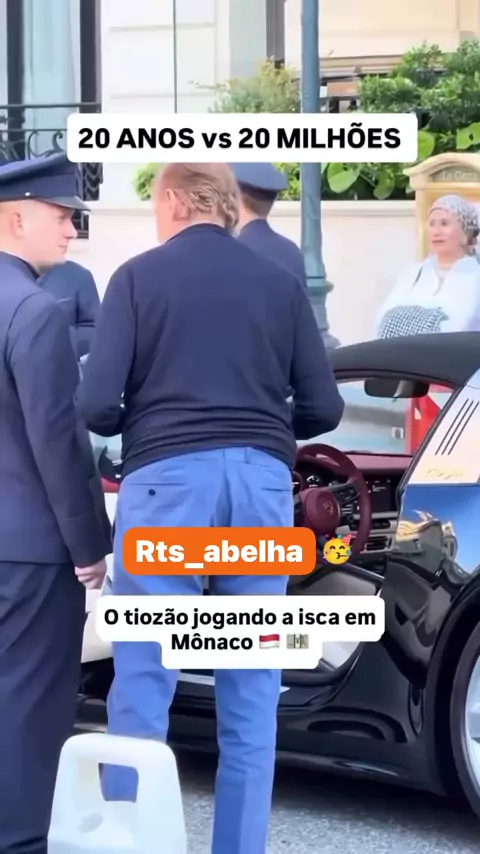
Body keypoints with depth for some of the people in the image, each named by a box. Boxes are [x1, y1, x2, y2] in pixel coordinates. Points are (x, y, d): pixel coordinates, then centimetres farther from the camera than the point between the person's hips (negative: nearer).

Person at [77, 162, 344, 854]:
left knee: (142, 688, 2)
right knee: (251, 694, 10)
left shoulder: (138, 277, 3)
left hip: (166, 479, -3)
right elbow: (323, 409, 9)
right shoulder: (281, 283, 11)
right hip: (261, 482, 3)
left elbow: (96, 405, -4)